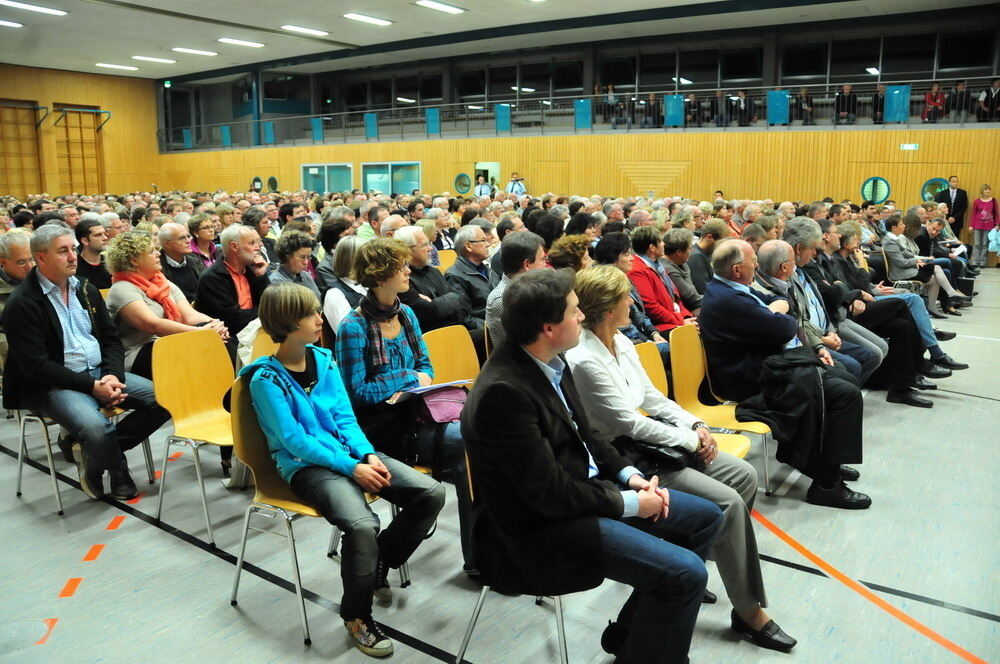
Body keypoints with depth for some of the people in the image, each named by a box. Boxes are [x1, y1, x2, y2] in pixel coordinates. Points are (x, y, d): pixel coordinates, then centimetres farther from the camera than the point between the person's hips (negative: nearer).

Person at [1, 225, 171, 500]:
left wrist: (113, 375, -7)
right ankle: (117, 468, 2)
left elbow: (111, 339, 13)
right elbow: (36, 366, -14)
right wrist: (92, 386, -20)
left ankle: (83, 446, 0)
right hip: (52, 385, -6)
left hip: (100, 372, 7)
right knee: (96, 427, -35)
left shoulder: (86, 289, 11)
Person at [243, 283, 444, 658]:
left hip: (348, 452, 7)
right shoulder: (266, 378, -10)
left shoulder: (324, 359, 8)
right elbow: (295, 442, -15)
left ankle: (380, 564, 14)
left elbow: (345, 417, 8)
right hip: (306, 466, -6)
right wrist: (352, 468, -19)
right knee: (362, 525, -34)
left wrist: (368, 455, -10)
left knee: (430, 493, -10)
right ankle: (356, 617, -6)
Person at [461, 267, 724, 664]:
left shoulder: (549, 361, 0)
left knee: (705, 517, 14)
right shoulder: (503, 392, -27)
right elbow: (550, 493, -24)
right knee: (685, 572, -20)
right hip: (542, 526, -10)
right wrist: (630, 502, -14)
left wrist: (630, 476, -1)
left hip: (586, 488, 10)